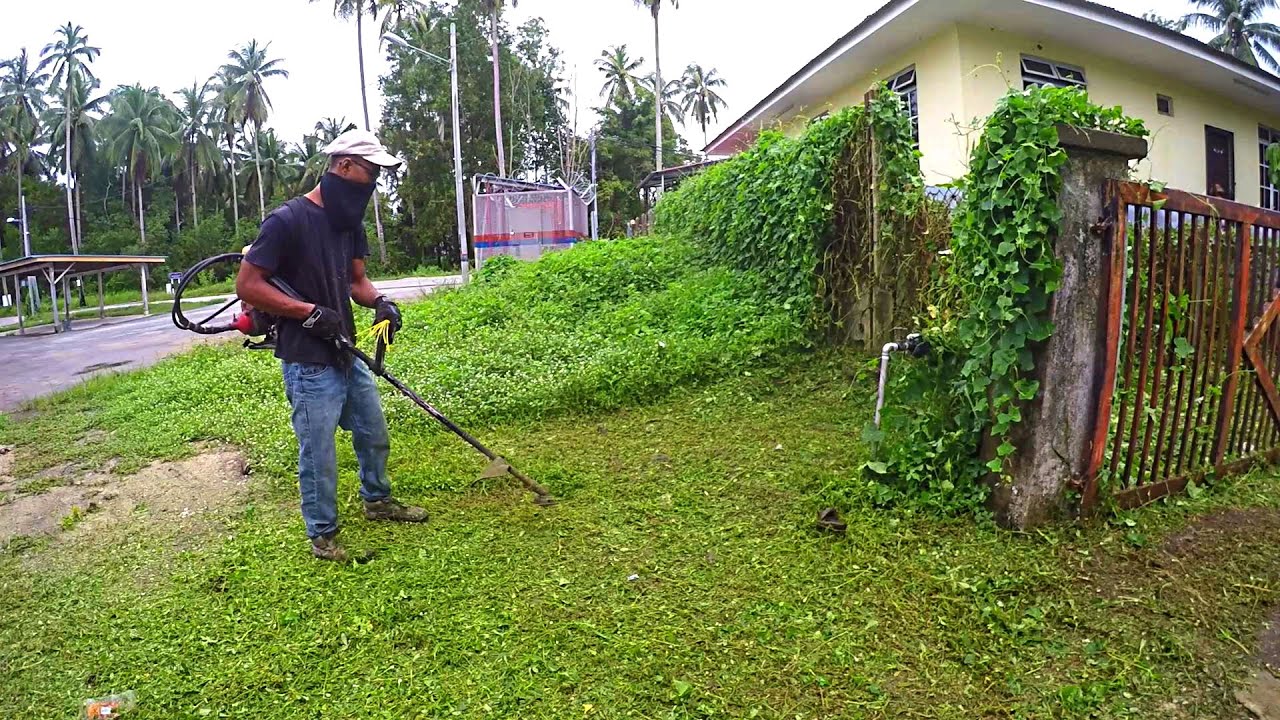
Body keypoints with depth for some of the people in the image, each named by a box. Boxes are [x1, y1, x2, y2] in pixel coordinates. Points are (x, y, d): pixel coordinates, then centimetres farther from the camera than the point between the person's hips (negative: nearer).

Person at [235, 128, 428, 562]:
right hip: (308, 363, -8)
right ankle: (322, 536, 22)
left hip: (347, 355, 8)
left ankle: (377, 501, 43)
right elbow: (247, 285, -17)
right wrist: (310, 312, -22)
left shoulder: (349, 222, 8)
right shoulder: (288, 220, -16)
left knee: (374, 435, 20)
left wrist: (379, 302, -4)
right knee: (318, 453, 3)